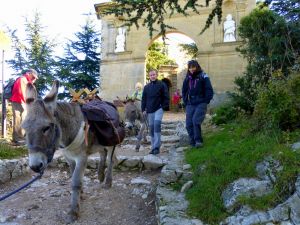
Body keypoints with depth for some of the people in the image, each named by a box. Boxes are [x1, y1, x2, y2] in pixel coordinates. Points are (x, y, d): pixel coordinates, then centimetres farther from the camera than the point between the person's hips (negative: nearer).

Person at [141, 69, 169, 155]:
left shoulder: (162, 84, 2)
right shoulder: (146, 87, 14)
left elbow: (166, 97, 0)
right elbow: (143, 99, 17)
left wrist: (165, 107, -8)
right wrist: (143, 109, 8)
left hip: (159, 109, -5)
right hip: (150, 111, 5)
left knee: (157, 124, -22)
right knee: (151, 128, 6)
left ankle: (156, 147, -19)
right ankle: (153, 147, 14)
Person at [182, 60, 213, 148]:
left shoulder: (203, 76, -2)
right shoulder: (187, 78, 13)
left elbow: (209, 90, -4)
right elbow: (184, 91, 22)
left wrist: (205, 102, -9)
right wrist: (186, 102, 12)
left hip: (201, 104, -5)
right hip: (190, 105, 5)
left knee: (196, 121, -20)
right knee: (189, 123, 0)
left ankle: (198, 140, -8)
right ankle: (193, 142, 11)